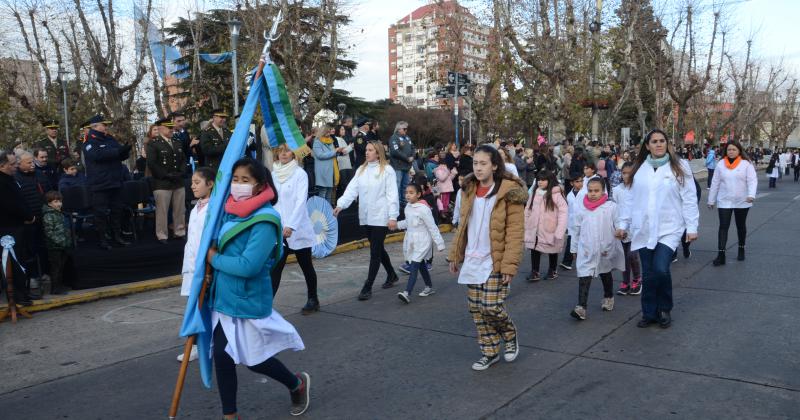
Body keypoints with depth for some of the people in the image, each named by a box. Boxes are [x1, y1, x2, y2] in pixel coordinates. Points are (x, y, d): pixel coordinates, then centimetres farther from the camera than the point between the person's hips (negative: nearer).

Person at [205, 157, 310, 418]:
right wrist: (211, 256, 1)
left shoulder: (264, 221, -21)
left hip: (247, 300, -7)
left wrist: (214, 259, -14)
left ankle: (298, 384, 36)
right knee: (222, 355, 11)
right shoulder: (230, 210, 3)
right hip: (222, 296, 7)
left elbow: (248, 265, -28)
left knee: (252, 359, 8)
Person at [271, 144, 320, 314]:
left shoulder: (300, 174, -9)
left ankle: (313, 300, 29)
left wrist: (291, 225, -28)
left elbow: (301, 201, -18)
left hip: (298, 229, -3)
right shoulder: (274, 174, 5)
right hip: (278, 230, 3)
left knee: (306, 266, 11)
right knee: (274, 269, -2)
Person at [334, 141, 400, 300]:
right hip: (366, 217, 7)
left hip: (381, 217, -6)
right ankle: (392, 275, 38)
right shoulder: (361, 170, 10)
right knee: (378, 249, 18)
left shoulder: (387, 170, -7)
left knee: (375, 251, -5)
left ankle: (367, 287, -2)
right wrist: (340, 204, -14)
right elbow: (352, 189, 1)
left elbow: (392, 195, -10)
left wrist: (393, 217, -15)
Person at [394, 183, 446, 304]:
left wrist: (439, 243, -12)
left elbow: (432, 227, -16)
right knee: (421, 265, 19)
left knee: (414, 267, -14)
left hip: (422, 242, -8)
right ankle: (429, 287, 35)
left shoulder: (423, 209, -20)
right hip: (411, 241, 8)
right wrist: (397, 225, 6)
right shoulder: (408, 207, 4)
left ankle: (407, 293, -19)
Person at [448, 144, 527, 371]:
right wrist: (455, 255, 11)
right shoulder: (469, 190, 8)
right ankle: (490, 352, 25)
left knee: (491, 307, -6)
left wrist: (510, 265, -19)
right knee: (476, 309, 9)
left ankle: (510, 336, 25)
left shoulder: (509, 192, -11)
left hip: (495, 262, -6)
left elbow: (515, 232, -14)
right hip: (472, 260, 6)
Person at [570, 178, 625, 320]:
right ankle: (581, 307, -11)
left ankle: (608, 297, 43)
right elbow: (576, 230, 7)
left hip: (606, 250, 0)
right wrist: (574, 248, 12)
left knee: (605, 274, 20)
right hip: (586, 251, 1)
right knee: (584, 277, -8)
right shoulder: (581, 208, 0)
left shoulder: (611, 207, -7)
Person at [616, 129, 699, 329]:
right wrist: (623, 224, 9)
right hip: (644, 229, 3)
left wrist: (692, 227, -5)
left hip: (669, 228, -3)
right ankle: (649, 313, 23)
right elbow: (631, 199, 10)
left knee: (661, 269, -16)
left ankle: (665, 309, 10)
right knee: (648, 274, 8)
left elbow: (689, 199, -2)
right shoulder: (640, 168, 7)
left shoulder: (679, 167, -1)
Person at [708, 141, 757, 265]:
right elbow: (715, 183, 4)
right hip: (724, 202, 1)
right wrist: (711, 200, 6)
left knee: (741, 226, 15)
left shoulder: (746, 164, -5)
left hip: (742, 202, -1)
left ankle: (741, 249, 33)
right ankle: (721, 255, -8)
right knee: (723, 227, -6)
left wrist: (751, 195, -29)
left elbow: (752, 180, -12)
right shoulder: (721, 164, 1)